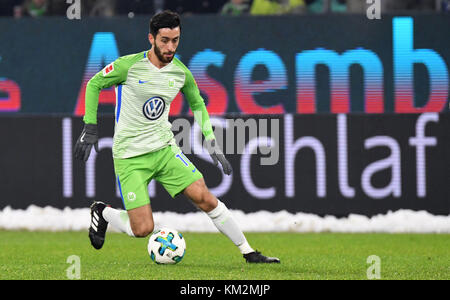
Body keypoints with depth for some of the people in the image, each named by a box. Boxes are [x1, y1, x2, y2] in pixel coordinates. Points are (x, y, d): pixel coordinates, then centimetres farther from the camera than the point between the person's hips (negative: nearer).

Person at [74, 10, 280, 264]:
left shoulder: (181, 72, 0)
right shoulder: (130, 65, -14)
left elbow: (197, 104, 19)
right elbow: (94, 84, 0)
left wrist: (212, 143, 11)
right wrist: (90, 127, -4)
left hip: (164, 148, 4)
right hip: (130, 156, -4)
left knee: (205, 197, -8)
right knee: (143, 229, -10)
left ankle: (249, 253, 3)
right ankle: (102, 213, 21)